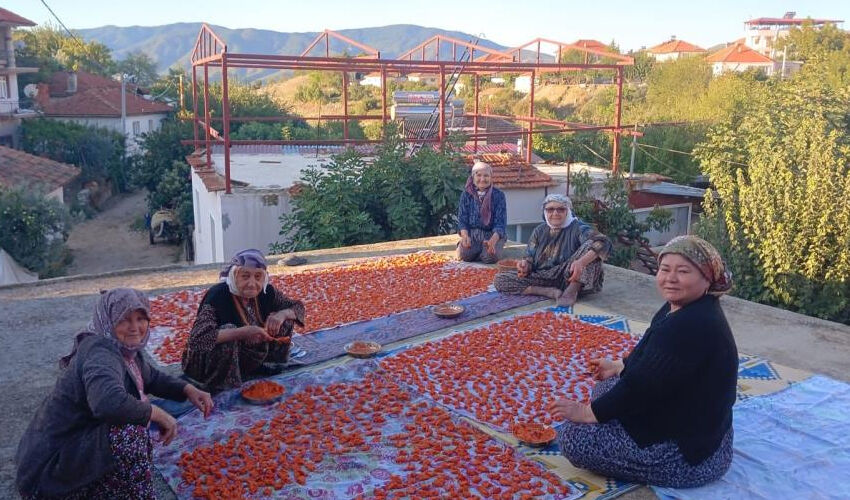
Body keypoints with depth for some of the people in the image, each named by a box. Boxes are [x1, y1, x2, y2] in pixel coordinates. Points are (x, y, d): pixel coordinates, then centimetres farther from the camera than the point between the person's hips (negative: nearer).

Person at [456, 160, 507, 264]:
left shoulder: (498, 195, -3)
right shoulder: (466, 194, 3)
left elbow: (500, 223, -8)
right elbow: (462, 220, 1)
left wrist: (493, 240, -28)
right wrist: (465, 236, -20)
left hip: (493, 234, -1)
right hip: (472, 233, 1)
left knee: (490, 257, -31)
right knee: (466, 255, -29)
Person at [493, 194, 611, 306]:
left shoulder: (577, 228, -5)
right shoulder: (539, 231, 10)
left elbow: (604, 242, -23)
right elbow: (530, 257, 7)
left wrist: (581, 262, -42)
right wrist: (525, 265, -21)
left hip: (570, 280, -4)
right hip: (542, 278, 4)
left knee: (590, 245, -25)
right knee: (499, 279, -13)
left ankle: (572, 290, -23)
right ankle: (550, 292, -20)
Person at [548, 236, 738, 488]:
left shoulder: (690, 327, -30)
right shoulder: (683, 308, 2)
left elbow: (642, 385, -28)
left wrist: (587, 412, -18)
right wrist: (620, 366, 26)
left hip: (688, 451, -10)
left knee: (572, 437, -12)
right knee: (607, 384, 24)